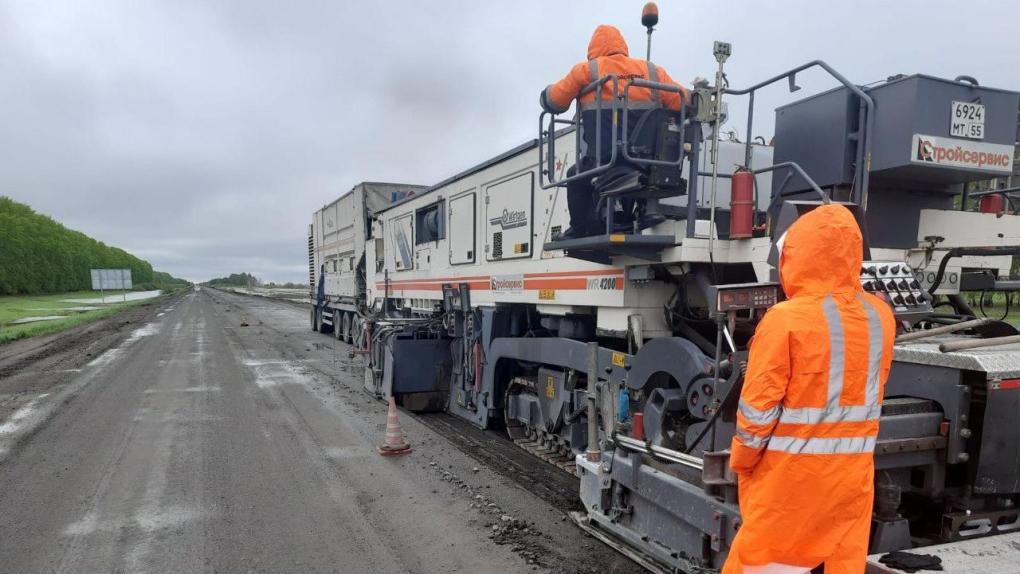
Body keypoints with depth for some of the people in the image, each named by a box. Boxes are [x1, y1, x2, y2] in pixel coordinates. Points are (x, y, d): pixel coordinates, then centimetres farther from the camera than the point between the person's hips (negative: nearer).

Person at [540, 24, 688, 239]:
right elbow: (684, 103, 6)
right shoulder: (653, 71, 9)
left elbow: (552, 102, 9)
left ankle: (579, 230, 30)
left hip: (604, 164, -3)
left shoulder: (587, 71, 3)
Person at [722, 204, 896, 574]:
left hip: (791, 469, -5)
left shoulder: (786, 319, -16)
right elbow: (870, 392, 10)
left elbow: (759, 405, -12)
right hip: (854, 468, 5)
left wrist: (741, 460, -1)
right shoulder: (880, 316, -1)